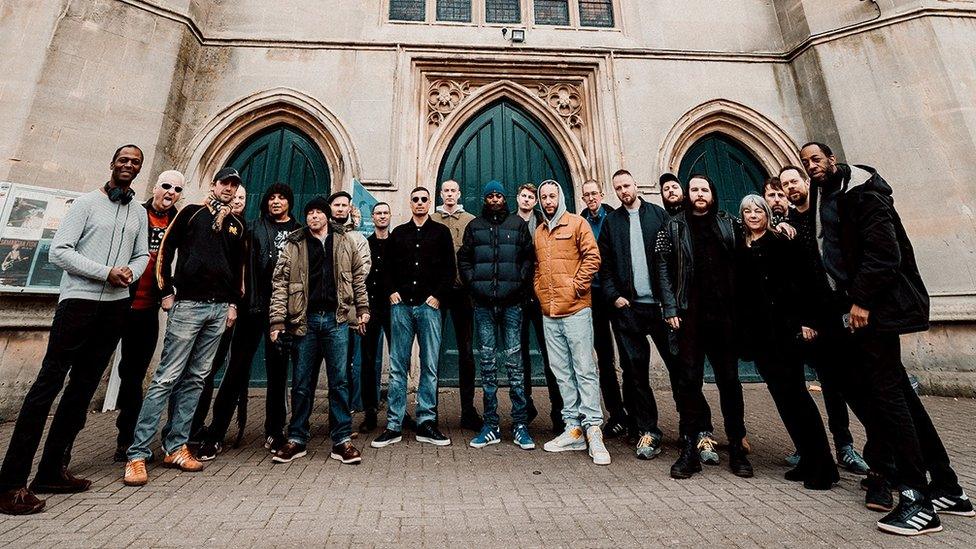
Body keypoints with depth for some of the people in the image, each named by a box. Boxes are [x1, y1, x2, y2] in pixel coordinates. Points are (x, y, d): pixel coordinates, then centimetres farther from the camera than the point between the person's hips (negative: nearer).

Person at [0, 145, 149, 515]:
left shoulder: (139, 214, 16)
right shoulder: (87, 202, 2)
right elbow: (59, 251, -6)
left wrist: (131, 272, -6)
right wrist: (106, 272, -15)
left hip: (116, 305, 5)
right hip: (79, 301, -5)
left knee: (84, 386, 6)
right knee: (49, 382, -7)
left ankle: (52, 471, 15)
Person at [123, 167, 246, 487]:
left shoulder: (236, 225, 17)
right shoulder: (191, 213, 6)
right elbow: (165, 251, 1)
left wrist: (234, 303, 11)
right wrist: (167, 292, -5)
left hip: (220, 308, 4)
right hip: (188, 304, -4)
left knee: (195, 379, 8)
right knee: (166, 378, -6)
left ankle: (175, 447, 16)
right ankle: (137, 454, 2)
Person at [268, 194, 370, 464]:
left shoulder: (345, 241, 8)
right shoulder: (294, 245, 7)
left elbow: (358, 275, 12)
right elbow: (280, 282, 3)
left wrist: (363, 308, 8)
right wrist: (278, 319, -4)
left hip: (336, 319, 0)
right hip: (306, 319, 1)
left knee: (339, 380, 3)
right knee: (302, 382, 10)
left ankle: (341, 440, 12)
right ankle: (297, 439, 24)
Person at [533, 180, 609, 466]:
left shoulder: (576, 223, 1)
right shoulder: (539, 231, 18)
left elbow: (592, 257, -5)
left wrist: (576, 286, -9)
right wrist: (539, 291, 9)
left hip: (575, 310, -6)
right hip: (549, 313, 6)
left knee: (585, 370, -3)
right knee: (562, 372, 8)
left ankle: (593, 429, 5)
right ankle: (573, 428, 17)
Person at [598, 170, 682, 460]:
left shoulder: (659, 214, 8)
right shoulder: (610, 222, 12)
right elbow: (605, 265, 8)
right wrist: (614, 296, -3)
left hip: (660, 303, -1)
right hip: (627, 306, 1)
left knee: (679, 365, 3)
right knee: (635, 371, 4)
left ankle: (693, 429, 19)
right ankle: (648, 431, 16)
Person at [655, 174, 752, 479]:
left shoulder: (729, 225, 12)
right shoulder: (673, 227, 7)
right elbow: (663, 267, 2)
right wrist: (670, 308, -6)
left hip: (724, 314, 2)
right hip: (689, 315, -1)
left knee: (729, 379, 7)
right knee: (690, 380, 2)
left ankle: (737, 446, 21)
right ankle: (694, 444, 13)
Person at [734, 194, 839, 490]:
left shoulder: (783, 243, 1)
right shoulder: (740, 251, 13)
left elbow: (804, 281, -6)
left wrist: (807, 320, -14)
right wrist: (743, 333, 9)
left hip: (785, 327, -4)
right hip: (757, 332, 5)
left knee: (795, 393, -5)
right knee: (782, 396, 8)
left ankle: (822, 465, 6)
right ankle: (808, 460, 18)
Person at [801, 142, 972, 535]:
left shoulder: (859, 190, -7)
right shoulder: (830, 200, 18)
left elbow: (883, 249, -17)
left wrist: (861, 300, -19)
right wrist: (848, 301, 13)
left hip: (877, 306, -9)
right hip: (862, 305, 9)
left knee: (885, 392, -8)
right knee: (897, 391, 11)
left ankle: (918, 499, 0)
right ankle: (947, 488, 22)